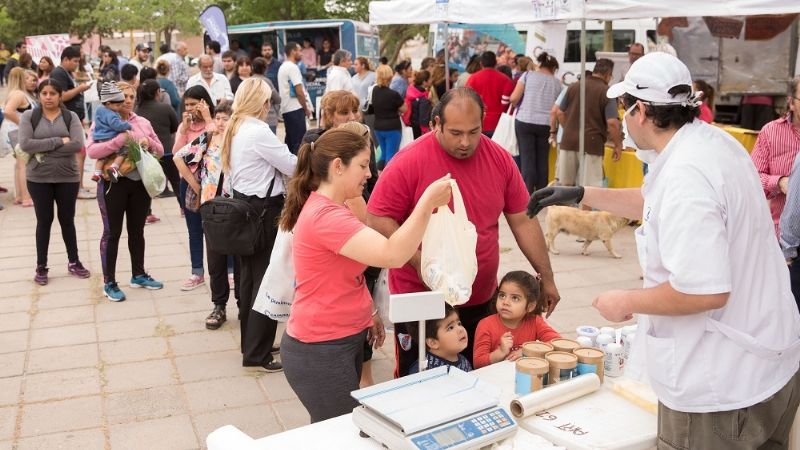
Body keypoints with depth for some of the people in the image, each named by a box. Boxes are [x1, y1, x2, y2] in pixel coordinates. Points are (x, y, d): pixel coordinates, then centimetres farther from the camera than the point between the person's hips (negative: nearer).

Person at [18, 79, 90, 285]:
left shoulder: (71, 116, 0)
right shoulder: (29, 116, 0)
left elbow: (77, 144, -14)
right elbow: (25, 144, -14)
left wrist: (43, 150, -14)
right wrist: (58, 141, -18)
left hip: (67, 177, 0)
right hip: (38, 178, 0)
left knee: (67, 220, 12)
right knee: (44, 221, 8)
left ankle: (74, 262, 26)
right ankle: (41, 266, 19)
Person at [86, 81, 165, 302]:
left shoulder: (143, 122, 9)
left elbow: (160, 150, 12)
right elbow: (91, 151, -19)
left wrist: (149, 143, -9)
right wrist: (120, 140, -27)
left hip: (141, 183, 5)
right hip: (114, 183, -5)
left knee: (137, 230, 16)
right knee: (112, 233, 3)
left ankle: (138, 275, 31)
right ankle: (109, 283, 13)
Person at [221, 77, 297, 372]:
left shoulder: (234, 129, 9)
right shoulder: (258, 131, -19)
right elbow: (292, 166, -16)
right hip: (264, 210, -9)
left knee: (249, 276, 16)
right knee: (266, 279, -1)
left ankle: (250, 342, 29)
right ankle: (257, 354, 5)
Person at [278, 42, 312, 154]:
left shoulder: (282, 67, 17)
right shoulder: (292, 67, -12)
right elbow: (299, 91, -16)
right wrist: (306, 108, -6)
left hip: (285, 109, 10)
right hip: (295, 108, -10)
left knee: (290, 140, 12)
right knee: (299, 141, -9)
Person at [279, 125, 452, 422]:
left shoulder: (324, 207, 10)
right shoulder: (326, 216, -25)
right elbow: (392, 255, -34)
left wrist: (366, 312, 15)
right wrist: (428, 202, -30)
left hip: (344, 340, 10)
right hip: (321, 352, -10)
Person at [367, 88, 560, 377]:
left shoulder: (500, 160, -2)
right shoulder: (409, 162, -15)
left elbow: (523, 221, 6)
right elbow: (378, 220, -12)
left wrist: (546, 277, 7)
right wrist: (419, 261, -21)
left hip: (481, 299, 4)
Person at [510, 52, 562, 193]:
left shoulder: (528, 75, 3)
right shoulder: (557, 82, 9)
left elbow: (514, 98, -3)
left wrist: (517, 105, 17)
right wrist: (554, 129, 17)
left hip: (524, 121, -2)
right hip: (546, 124, 2)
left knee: (527, 159, -2)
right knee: (542, 160, 9)